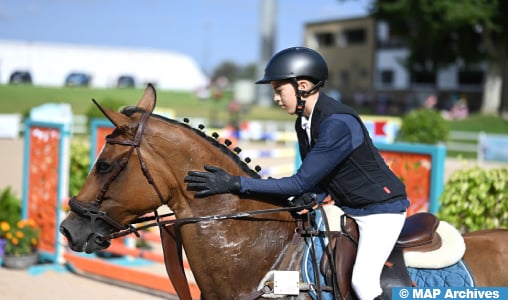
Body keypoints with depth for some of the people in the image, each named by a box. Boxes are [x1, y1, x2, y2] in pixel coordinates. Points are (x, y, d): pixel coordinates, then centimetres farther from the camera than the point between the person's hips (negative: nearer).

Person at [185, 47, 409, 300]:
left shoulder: (338, 124, -28)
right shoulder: (304, 122, 0)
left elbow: (301, 183, -28)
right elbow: (316, 179, 10)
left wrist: (236, 183, -29)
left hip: (381, 209, -9)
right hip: (347, 208, 9)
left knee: (362, 279, -21)